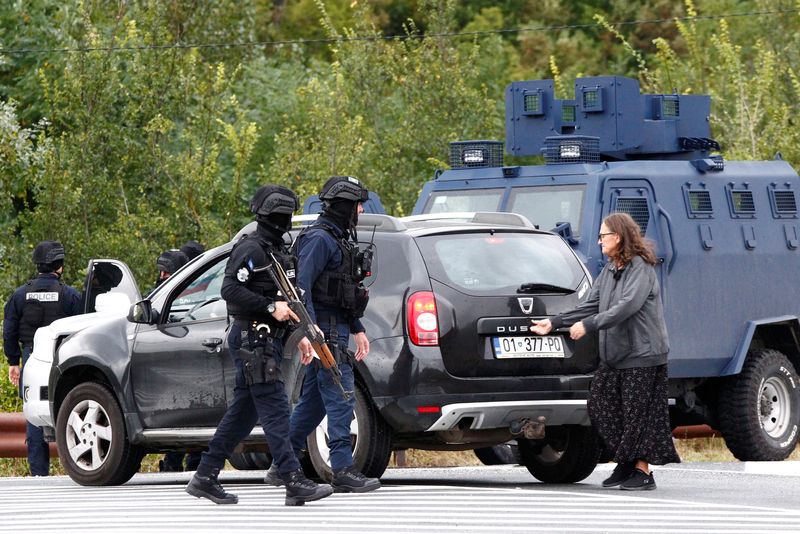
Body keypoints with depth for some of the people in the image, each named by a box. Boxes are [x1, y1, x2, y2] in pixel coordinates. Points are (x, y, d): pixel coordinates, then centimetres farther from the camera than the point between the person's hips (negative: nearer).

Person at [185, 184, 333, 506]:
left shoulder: (278, 250, 20)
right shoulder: (251, 249, -11)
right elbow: (230, 289, -21)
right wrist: (271, 307, -23)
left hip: (268, 340, 10)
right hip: (251, 340, -10)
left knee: (243, 413, 11)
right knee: (275, 411, -13)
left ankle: (205, 478, 16)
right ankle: (295, 483, -17)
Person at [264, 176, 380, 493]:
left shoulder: (340, 240, 21)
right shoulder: (319, 239, -12)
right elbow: (301, 285, -21)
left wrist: (358, 330, 26)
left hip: (337, 327, 10)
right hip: (324, 328, -10)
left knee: (313, 401, 12)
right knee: (340, 397, -12)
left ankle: (281, 467, 17)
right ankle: (342, 470, -14)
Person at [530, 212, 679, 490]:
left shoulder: (641, 269, -12)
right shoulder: (609, 272, 15)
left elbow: (627, 306, -23)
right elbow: (590, 306, 14)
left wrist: (588, 325, -26)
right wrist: (554, 323, 7)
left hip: (642, 355, -9)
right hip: (614, 355, 9)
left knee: (638, 413, -6)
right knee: (599, 405, 4)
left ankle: (642, 471, 2)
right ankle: (626, 461, 14)